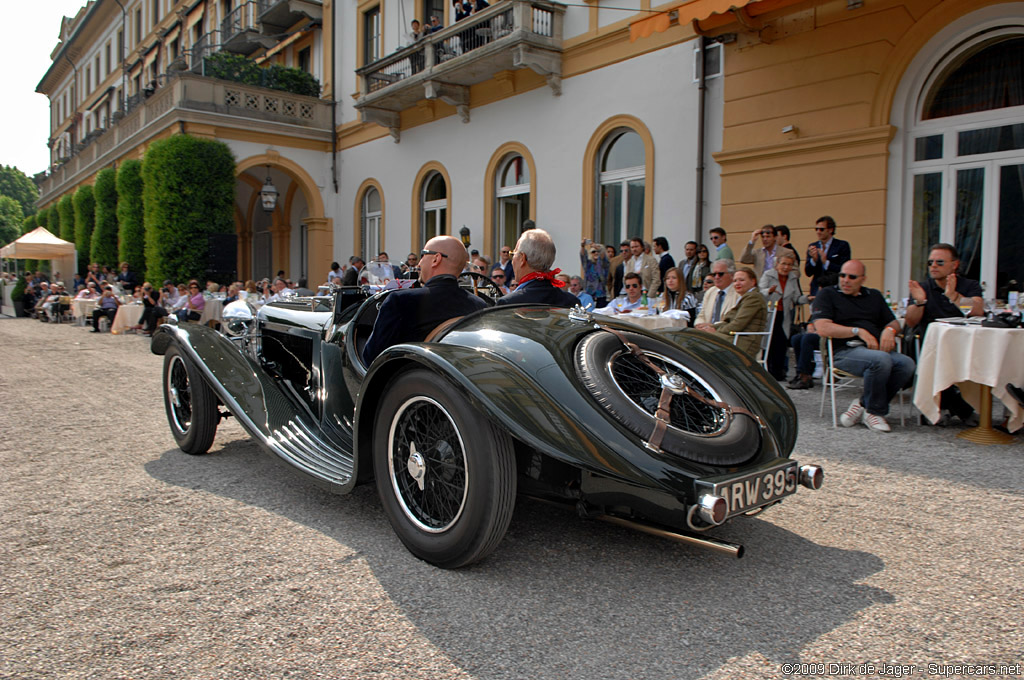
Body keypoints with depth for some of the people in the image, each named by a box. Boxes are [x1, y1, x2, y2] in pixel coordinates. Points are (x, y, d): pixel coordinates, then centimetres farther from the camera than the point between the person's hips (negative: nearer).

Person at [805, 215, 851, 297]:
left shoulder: (842, 245, 0)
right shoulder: (812, 247, 11)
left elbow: (844, 271, -8)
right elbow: (808, 273, 6)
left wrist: (826, 262, -17)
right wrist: (814, 259, -11)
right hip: (816, 291, 3)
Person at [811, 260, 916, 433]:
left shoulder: (874, 296, 28)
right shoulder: (827, 294, 10)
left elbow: (894, 322, 26)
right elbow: (822, 328, -5)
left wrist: (890, 330, 1)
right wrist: (858, 331, -8)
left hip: (878, 348, 6)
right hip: (845, 350, -6)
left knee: (906, 363, -26)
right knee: (881, 360, -36)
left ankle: (863, 405, -12)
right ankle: (874, 412, -13)